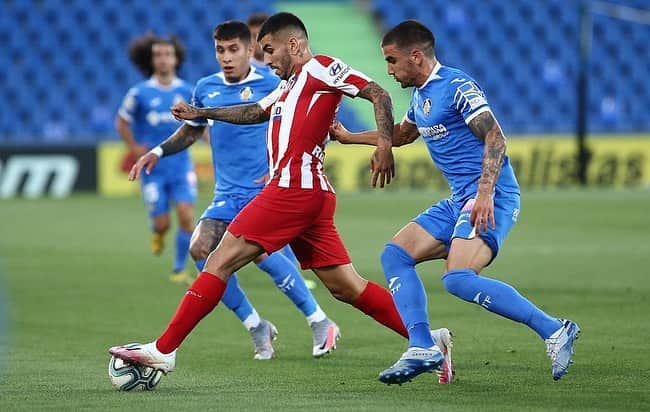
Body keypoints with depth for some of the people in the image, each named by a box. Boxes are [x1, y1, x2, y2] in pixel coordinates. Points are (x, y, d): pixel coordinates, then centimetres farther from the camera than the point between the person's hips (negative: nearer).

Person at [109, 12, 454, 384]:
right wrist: (202, 113, 29)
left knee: (221, 262, -8)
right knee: (346, 286, 6)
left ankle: (162, 351, -8)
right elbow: (256, 112, 35)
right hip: (310, 193, 10)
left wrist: (385, 145, -22)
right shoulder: (290, 86, 26)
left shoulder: (319, 68, -1)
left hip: (295, 189, -10)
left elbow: (378, 94, -9)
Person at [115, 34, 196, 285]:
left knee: (187, 217, -11)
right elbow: (121, 122, 7)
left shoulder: (187, 92, 1)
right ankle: (157, 234, 35)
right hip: (153, 168, -1)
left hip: (181, 165, 1)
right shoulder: (140, 93, -5)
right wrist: (133, 147, -6)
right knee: (162, 224, -3)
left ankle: (179, 270, 4)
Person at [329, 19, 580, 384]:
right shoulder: (421, 96, 18)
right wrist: (348, 138, 43)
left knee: (459, 278, -26)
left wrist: (485, 194, -29)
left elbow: (495, 138, -19)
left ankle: (554, 330, -23)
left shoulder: (457, 86, -10)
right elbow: (401, 134, 40)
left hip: (490, 198, -10)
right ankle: (421, 349, -1)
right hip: (459, 201, 10)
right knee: (395, 255, 5)